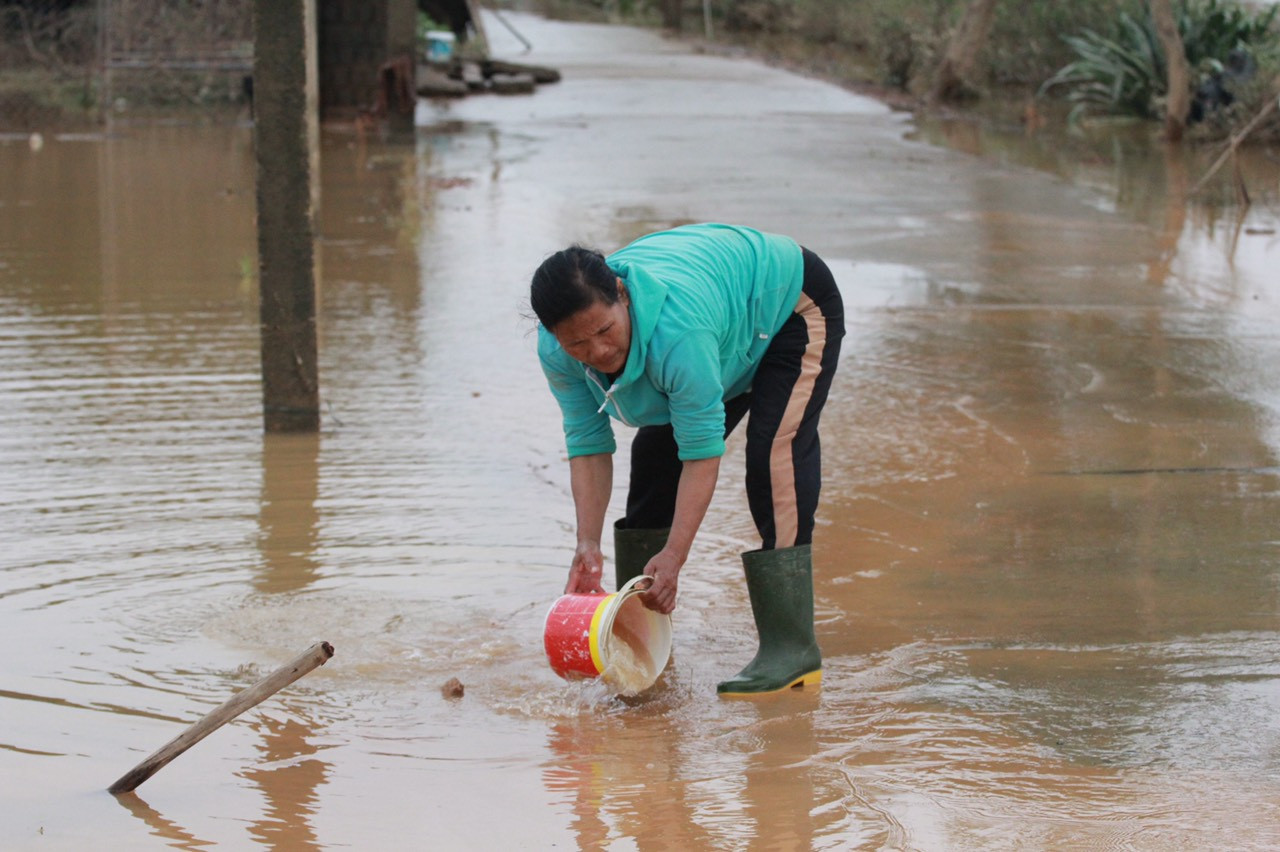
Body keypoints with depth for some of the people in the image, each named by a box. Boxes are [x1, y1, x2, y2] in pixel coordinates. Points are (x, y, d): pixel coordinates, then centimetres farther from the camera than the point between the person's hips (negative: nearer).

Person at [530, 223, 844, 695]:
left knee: (774, 455, -25)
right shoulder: (557, 351, -24)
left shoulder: (676, 329, -45)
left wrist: (674, 555, -41)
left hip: (791, 305, -7)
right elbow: (588, 445, -16)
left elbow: (702, 449, -39)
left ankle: (790, 647, -27)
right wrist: (587, 545, -27)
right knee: (655, 453, 1)